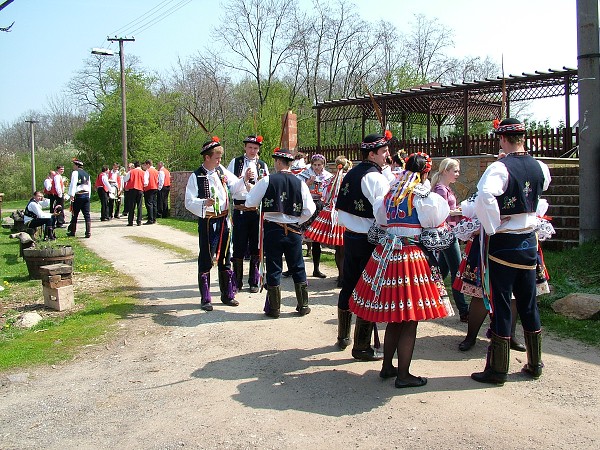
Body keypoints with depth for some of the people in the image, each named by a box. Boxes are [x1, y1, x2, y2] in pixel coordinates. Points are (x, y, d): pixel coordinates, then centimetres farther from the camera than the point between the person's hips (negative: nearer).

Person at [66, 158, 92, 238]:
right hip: (86, 195, 5)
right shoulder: (86, 174, 14)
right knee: (87, 214, 2)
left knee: (75, 215, 7)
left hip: (78, 196, -5)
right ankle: (88, 233, -4)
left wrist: (71, 195, -19)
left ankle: (72, 232, 17)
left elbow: (73, 184, -16)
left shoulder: (75, 173, -7)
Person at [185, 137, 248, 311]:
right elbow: (189, 202, -14)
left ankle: (227, 295, 25)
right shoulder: (196, 176, -11)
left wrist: (244, 179, 1)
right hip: (207, 222, -6)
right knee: (205, 260, 2)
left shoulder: (221, 171, 6)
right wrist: (204, 203, -31)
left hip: (224, 220, 6)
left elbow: (234, 187, 20)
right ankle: (205, 299, 12)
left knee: (225, 258, 14)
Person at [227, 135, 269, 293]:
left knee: (256, 247, 7)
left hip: (257, 210, 2)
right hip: (240, 208, -2)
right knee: (239, 247, 1)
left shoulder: (262, 165, 11)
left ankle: (254, 282, 17)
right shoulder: (235, 163, 5)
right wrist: (243, 178, -14)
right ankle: (237, 282, 12)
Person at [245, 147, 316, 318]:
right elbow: (309, 210, -3)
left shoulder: (267, 180, -9)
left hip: (272, 229, -2)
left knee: (273, 269, 7)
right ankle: (303, 305, 19)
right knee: (298, 268, 12)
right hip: (293, 231, 2)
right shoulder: (299, 183, -2)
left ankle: (274, 308, 13)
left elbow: (250, 203, -3)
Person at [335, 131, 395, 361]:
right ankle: (361, 347, 8)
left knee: (348, 286, 18)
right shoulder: (377, 177, -15)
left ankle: (343, 337, 32)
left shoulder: (351, 173, 9)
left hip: (349, 236, 8)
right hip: (369, 240, -8)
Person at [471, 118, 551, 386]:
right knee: (528, 304, 15)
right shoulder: (540, 167, 4)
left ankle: (497, 370, 8)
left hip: (503, 243, -6)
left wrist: (492, 226, -21)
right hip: (529, 241, 6)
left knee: (501, 305, 0)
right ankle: (534, 364, 26)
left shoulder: (501, 168, -17)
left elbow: (484, 196, -34)